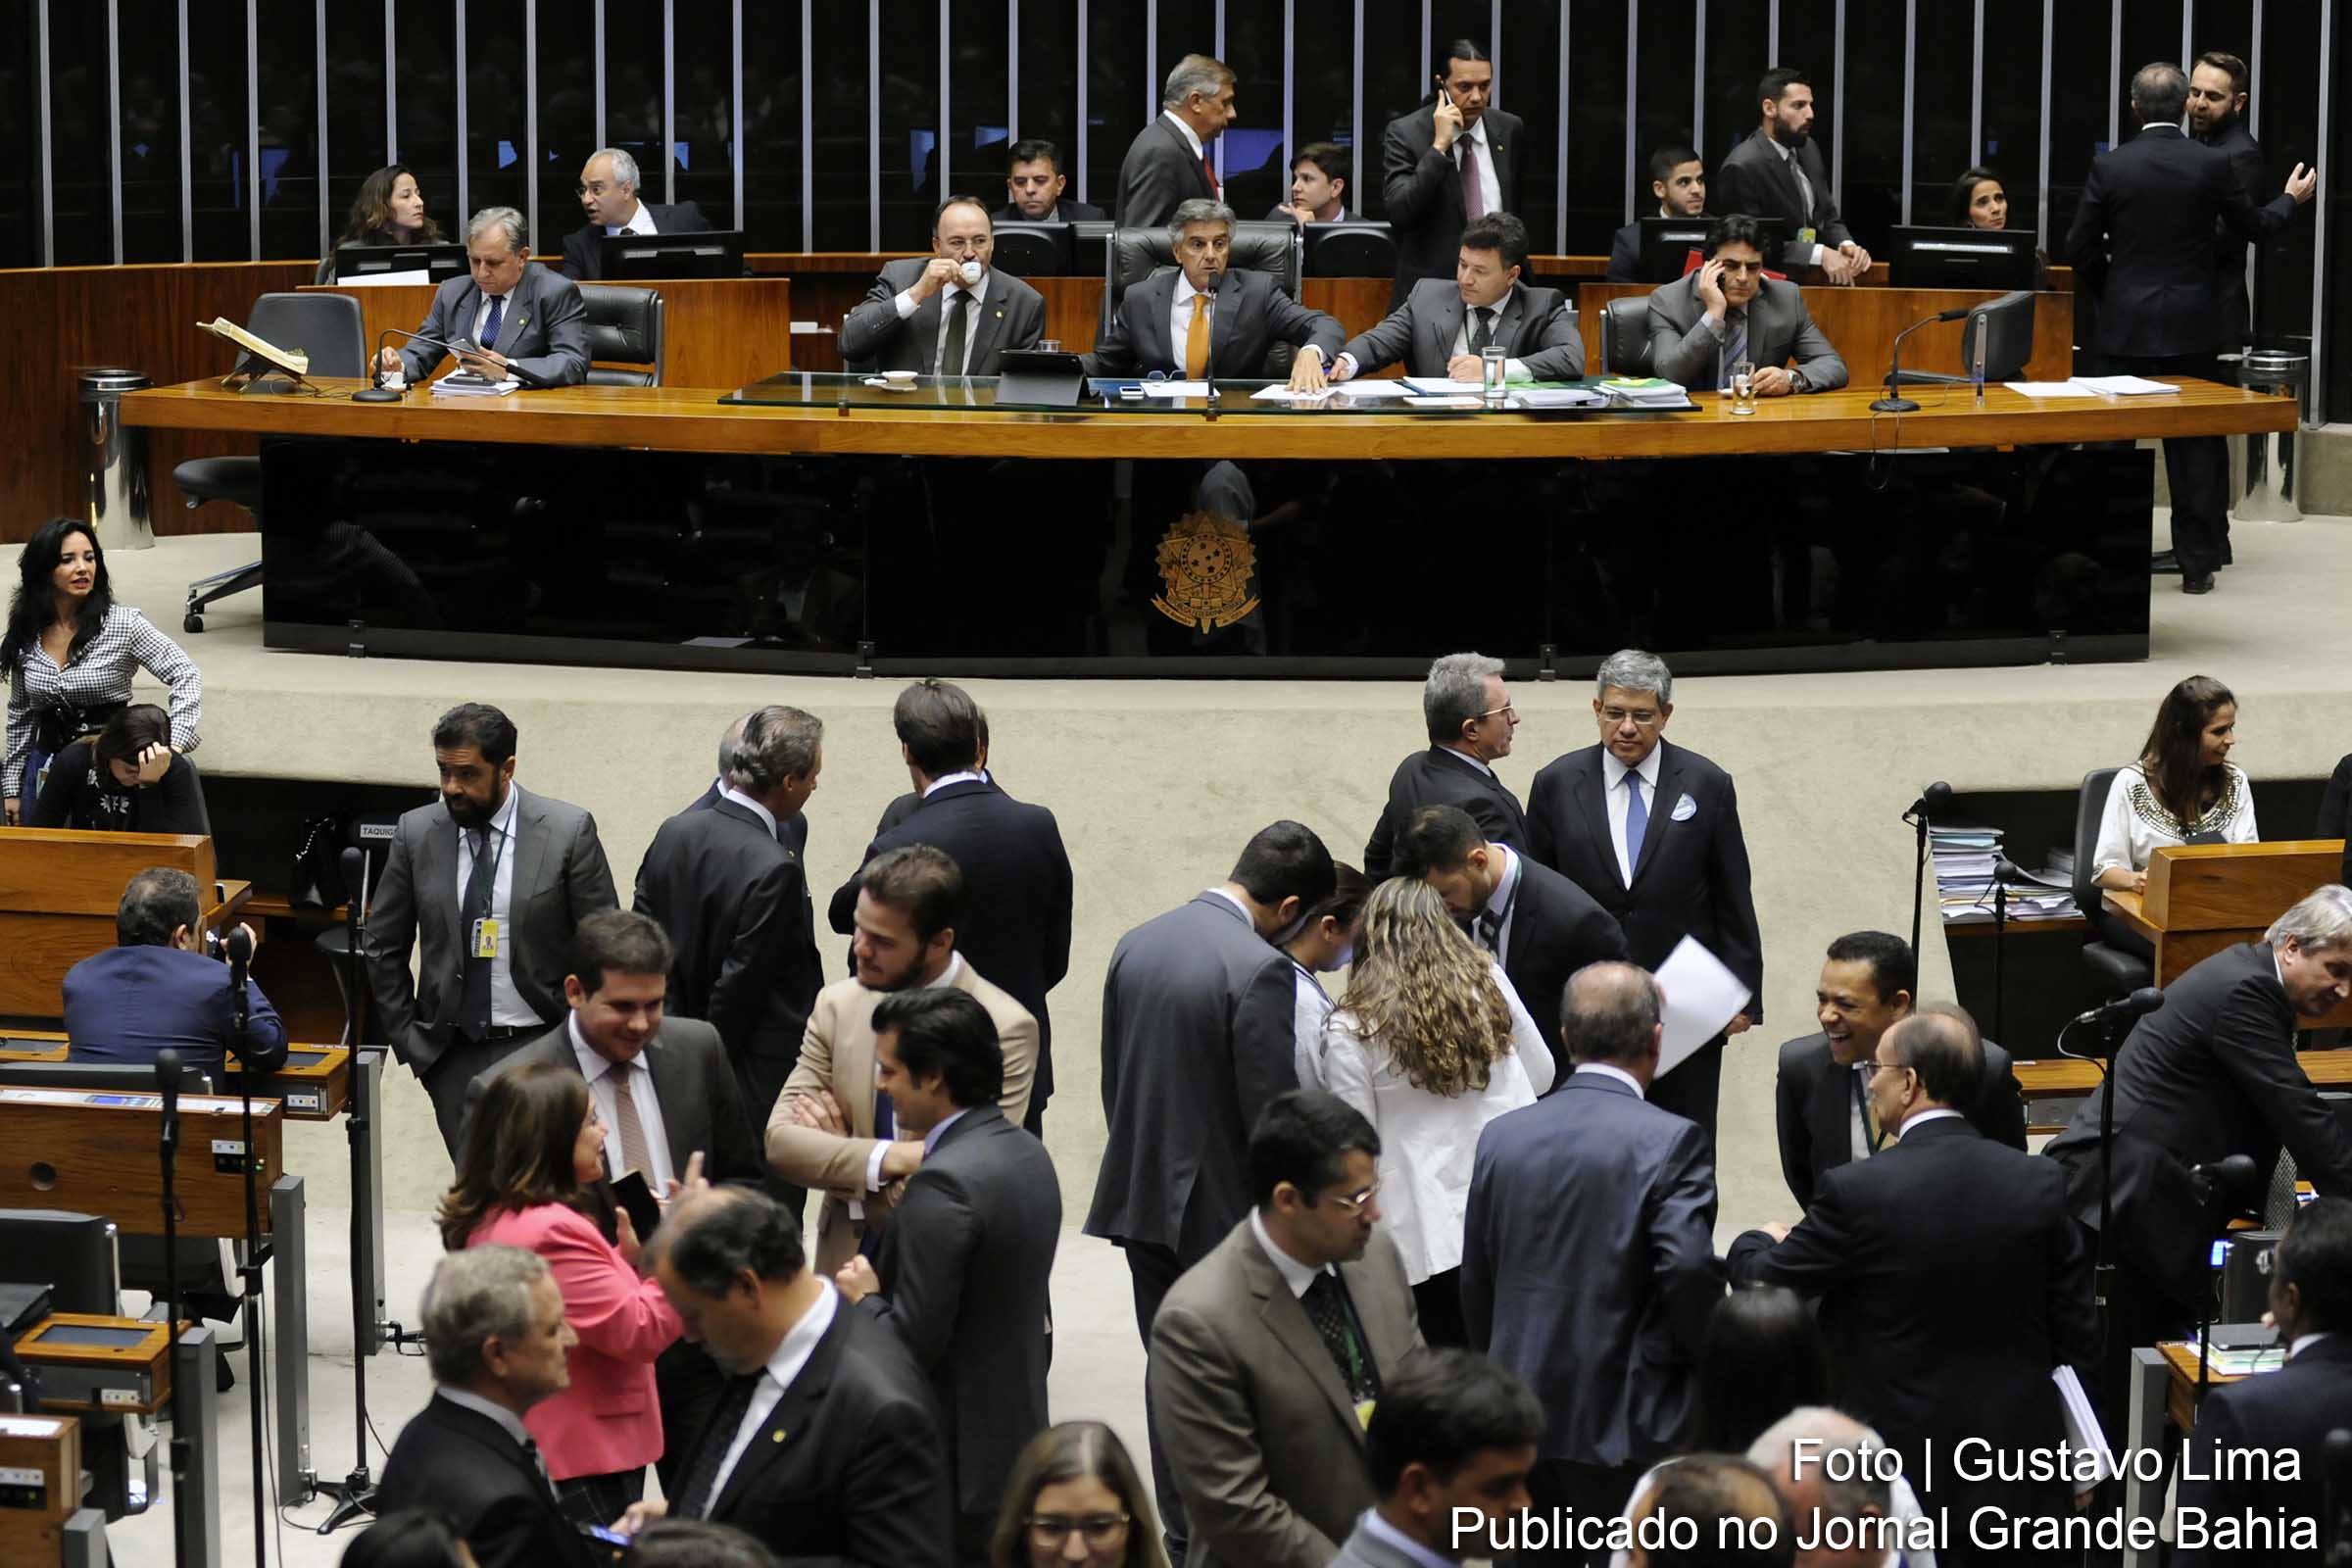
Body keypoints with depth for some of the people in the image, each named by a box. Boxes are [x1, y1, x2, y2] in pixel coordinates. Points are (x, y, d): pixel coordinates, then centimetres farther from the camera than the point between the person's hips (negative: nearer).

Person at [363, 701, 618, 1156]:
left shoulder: (568, 831, -6)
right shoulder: (417, 833, 1)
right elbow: (381, 948, 10)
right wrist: (407, 1039, 5)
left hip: (541, 1050, -2)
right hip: (454, 1056, 2)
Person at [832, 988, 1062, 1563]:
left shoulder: (944, 1183, -22)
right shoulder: (1028, 1154, 7)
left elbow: (912, 1341, -23)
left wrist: (865, 1297, -5)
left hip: (955, 1460, -9)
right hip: (1017, 1437, 9)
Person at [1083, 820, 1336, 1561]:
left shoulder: (1137, 944, 4)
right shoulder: (1260, 970, -20)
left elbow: (1114, 1077, 10)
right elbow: (1272, 1112, -18)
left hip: (1142, 1196, 7)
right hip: (1222, 1207, -7)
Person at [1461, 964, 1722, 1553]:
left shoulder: (1501, 1136, 3)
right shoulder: (1670, 1142, -13)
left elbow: (1476, 1284, 8)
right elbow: (1689, 1269, -22)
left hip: (1521, 1426, 5)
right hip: (1627, 1426, -4)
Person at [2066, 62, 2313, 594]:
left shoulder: (2109, 167, -7)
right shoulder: (2212, 165, -7)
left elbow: (2080, 248, -3)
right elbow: (2253, 228, 7)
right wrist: (2291, 199, 27)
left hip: (2127, 326, 0)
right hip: (2193, 327, 0)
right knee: (2198, 445, 8)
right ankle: (2198, 562, 8)